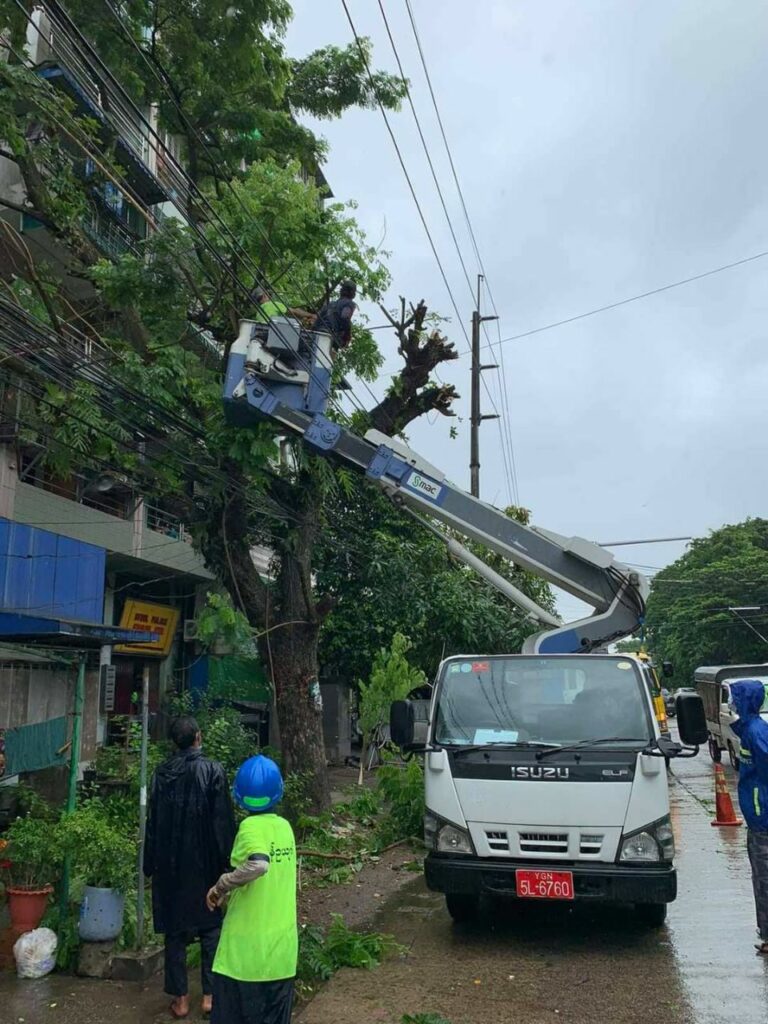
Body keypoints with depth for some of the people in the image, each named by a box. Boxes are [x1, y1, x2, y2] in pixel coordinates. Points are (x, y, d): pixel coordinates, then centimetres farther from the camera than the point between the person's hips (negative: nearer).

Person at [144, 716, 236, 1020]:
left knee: (175, 930, 11)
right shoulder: (213, 771, -11)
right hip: (205, 864, -2)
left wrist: (150, 866, 12)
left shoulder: (162, 774, -2)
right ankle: (210, 994, 12)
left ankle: (180, 999, 15)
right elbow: (224, 822, -11)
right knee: (211, 927, 12)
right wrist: (227, 863, -3)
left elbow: (153, 823, 4)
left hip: (170, 866, 2)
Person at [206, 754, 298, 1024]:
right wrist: (231, 894, 18)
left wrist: (221, 886, -20)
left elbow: (258, 864, -33)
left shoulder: (250, 826, -13)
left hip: (246, 946, -6)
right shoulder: (285, 827, 6)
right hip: (282, 945, 6)